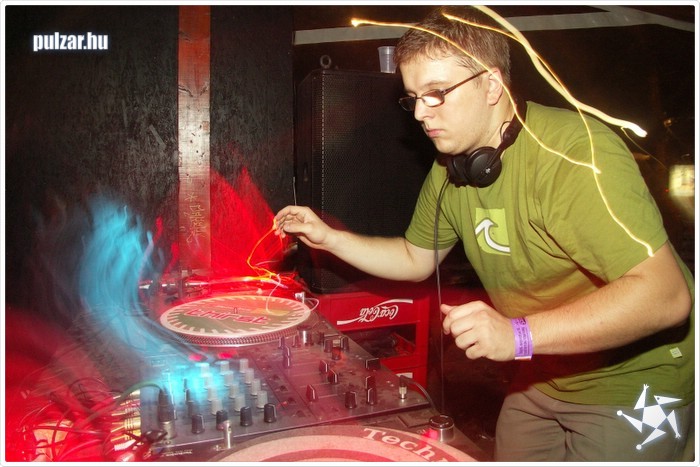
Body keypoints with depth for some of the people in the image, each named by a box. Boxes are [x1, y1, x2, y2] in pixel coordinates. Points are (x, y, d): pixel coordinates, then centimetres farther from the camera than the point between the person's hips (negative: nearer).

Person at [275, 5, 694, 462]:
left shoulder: (575, 151, -28)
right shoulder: (450, 170, -3)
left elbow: (665, 295, -33)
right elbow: (415, 258, 8)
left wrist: (519, 334, -41)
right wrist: (328, 237, -3)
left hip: (633, 384, -6)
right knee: (509, 455, 17)